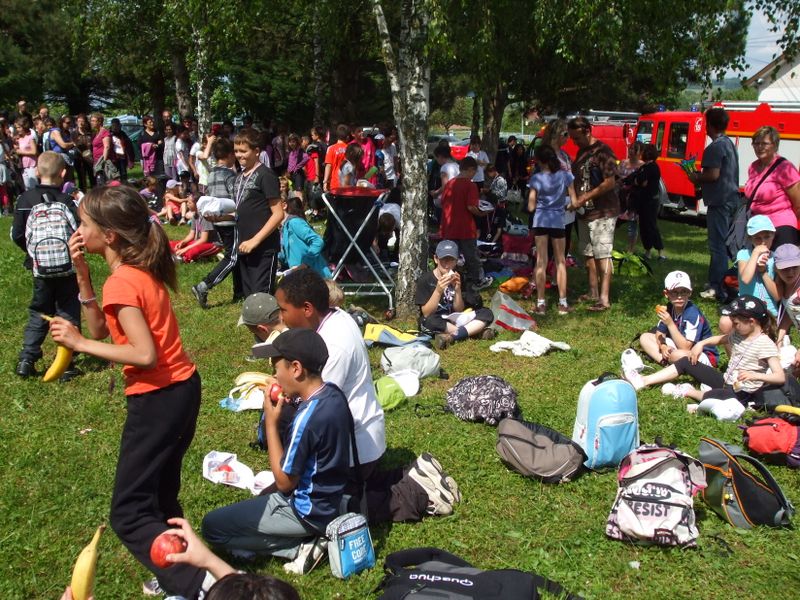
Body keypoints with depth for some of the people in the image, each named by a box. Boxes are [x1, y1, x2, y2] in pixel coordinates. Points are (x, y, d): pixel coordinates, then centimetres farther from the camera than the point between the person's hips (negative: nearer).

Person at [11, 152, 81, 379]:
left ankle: (26, 360, 12)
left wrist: (32, 252, 14)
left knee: (38, 314, 18)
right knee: (68, 315, 8)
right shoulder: (67, 201, -10)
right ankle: (66, 365, 7)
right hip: (69, 268, -2)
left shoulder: (25, 200, -4)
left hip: (40, 269, 2)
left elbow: (17, 235, -3)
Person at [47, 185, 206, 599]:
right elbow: (101, 329, 12)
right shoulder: (142, 269, 7)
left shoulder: (121, 283, -19)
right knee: (159, 497, 23)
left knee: (128, 515, -1)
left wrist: (78, 343, -18)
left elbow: (144, 354, -26)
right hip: (182, 390, 10)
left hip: (158, 400, -9)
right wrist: (82, 273, 4)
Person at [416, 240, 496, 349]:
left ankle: (452, 336, -30)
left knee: (487, 314, -14)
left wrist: (458, 290, -18)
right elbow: (426, 314, -16)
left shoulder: (457, 278, 1)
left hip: (453, 320, 4)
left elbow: (459, 311, -1)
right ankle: (475, 331, -26)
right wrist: (438, 291, -29)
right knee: (430, 321, -40)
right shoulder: (425, 279, -11)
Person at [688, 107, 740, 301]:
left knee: (717, 245, -7)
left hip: (719, 202, -10)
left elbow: (713, 175, -23)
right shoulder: (729, 144, 15)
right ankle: (716, 282, 26)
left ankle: (718, 289, -6)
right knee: (724, 244, 16)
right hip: (731, 199, 10)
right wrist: (701, 178, 14)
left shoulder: (715, 147, -16)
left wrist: (697, 178, -6)